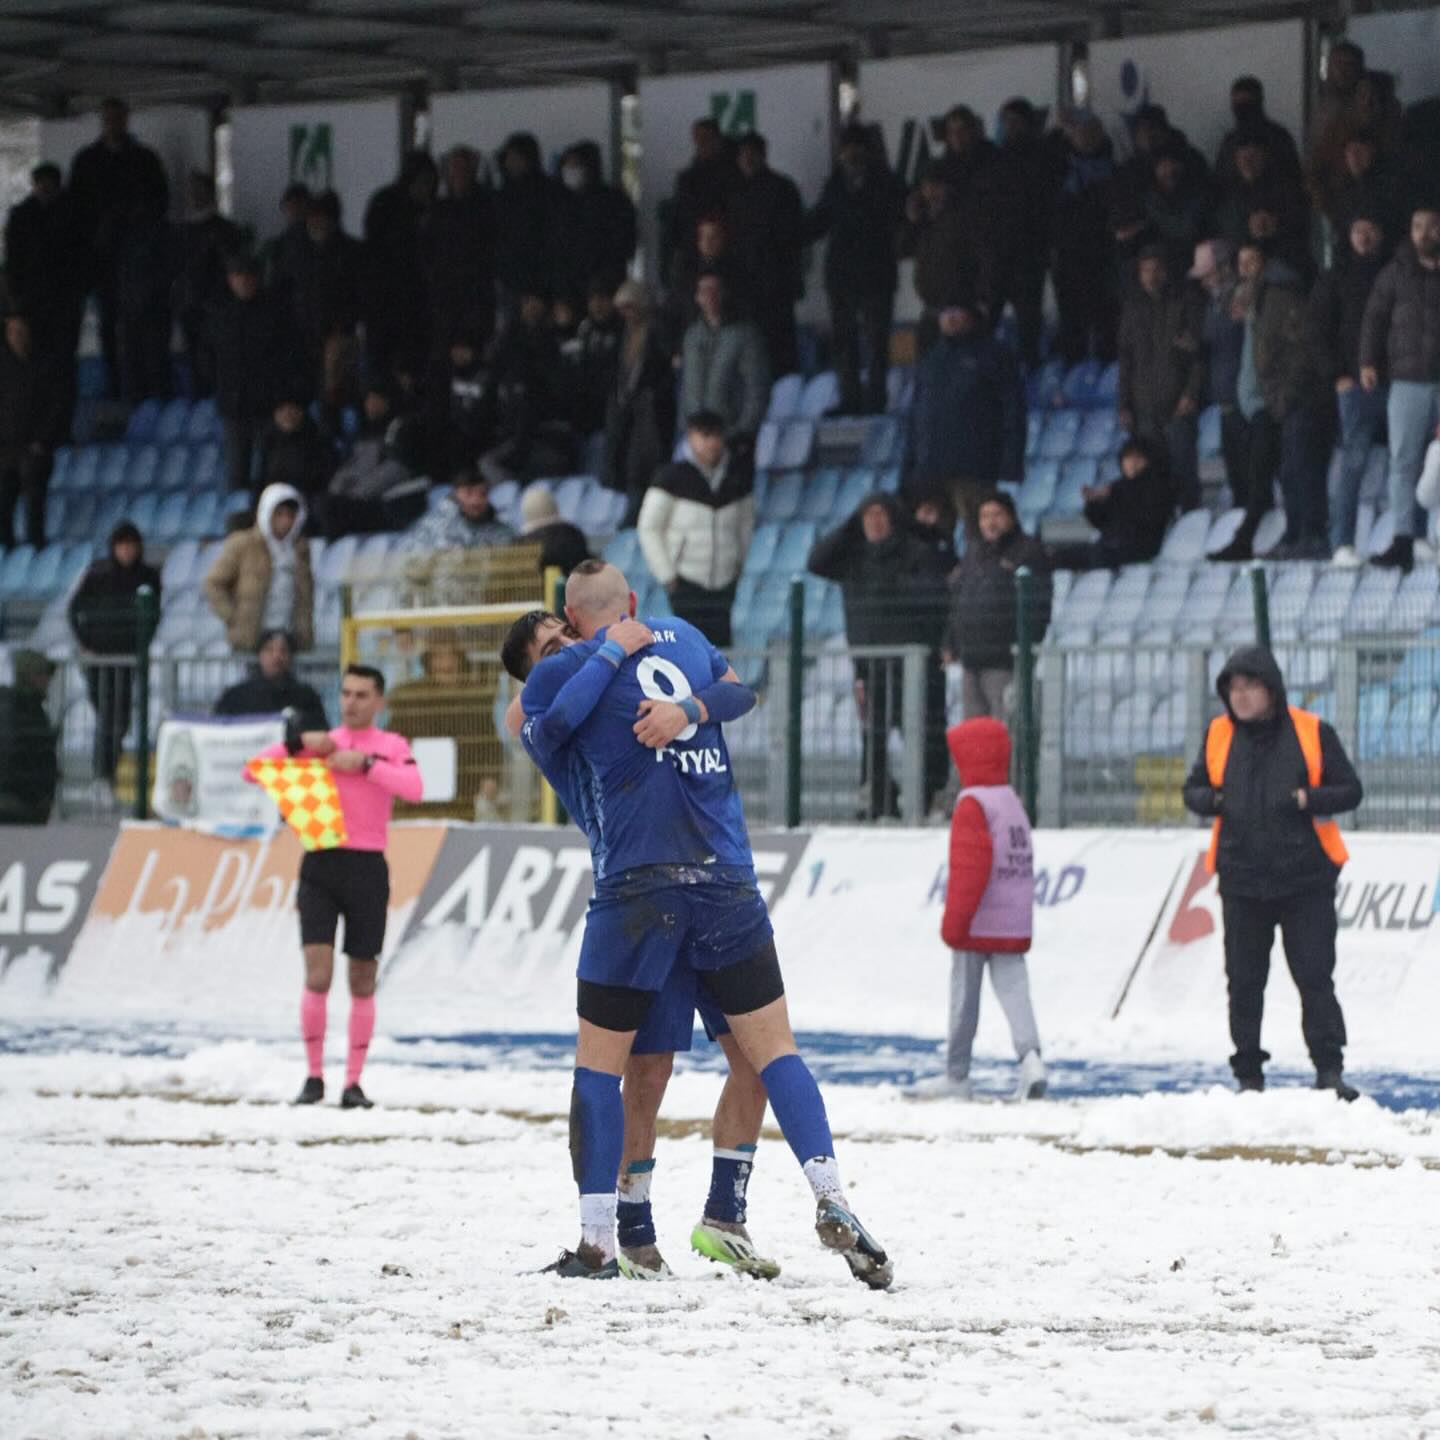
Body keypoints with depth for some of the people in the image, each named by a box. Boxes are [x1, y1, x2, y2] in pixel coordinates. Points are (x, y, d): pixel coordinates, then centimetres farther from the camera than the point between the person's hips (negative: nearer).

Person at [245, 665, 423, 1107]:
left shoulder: (392, 746, 7)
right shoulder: (318, 744, 11)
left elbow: (414, 789, -13)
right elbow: (253, 771, 6)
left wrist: (365, 763, -18)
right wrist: (299, 743, -6)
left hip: (367, 868, 0)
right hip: (320, 866, 0)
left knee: (362, 982, 4)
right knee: (317, 975, -11)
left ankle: (353, 1083, 10)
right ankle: (313, 1077, -3)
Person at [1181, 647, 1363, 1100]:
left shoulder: (1312, 733, -2)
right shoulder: (1219, 735, 7)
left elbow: (1350, 790, 0)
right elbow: (1194, 789, 16)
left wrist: (1305, 799, -17)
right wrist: (1212, 800, -8)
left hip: (1305, 878, -3)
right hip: (1242, 880, 3)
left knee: (1315, 977, -6)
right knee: (1244, 982, 5)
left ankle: (1329, 1070, -4)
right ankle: (1248, 1075, 12)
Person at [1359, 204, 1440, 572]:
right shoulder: (1397, 272, 10)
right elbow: (1375, 317, 9)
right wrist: (1368, 362, -3)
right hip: (1409, 380, 1)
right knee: (1404, 461, -6)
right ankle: (1403, 541, -9)